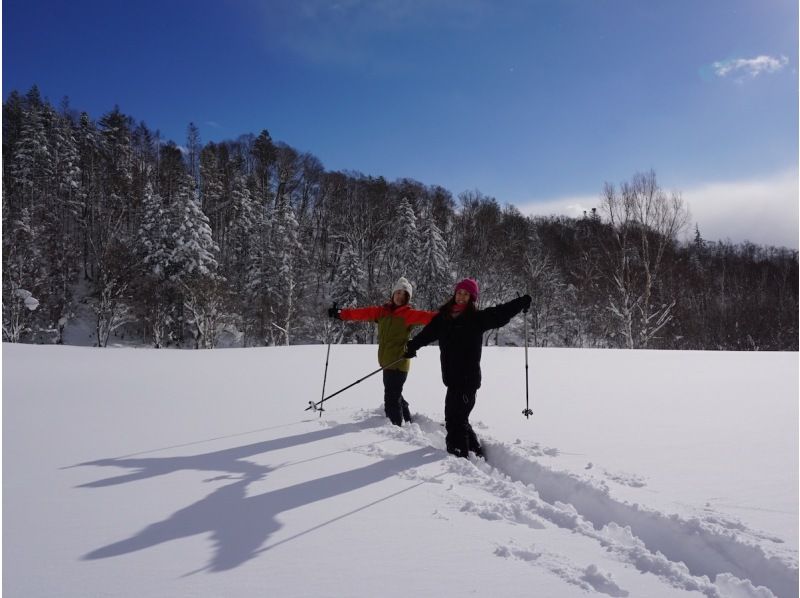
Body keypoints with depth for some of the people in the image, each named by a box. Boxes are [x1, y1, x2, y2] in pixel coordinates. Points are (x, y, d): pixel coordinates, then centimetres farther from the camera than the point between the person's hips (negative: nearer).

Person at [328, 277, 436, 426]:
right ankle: (407, 421, 34)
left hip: (398, 362, -7)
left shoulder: (408, 313, -5)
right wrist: (341, 314, 18)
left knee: (391, 397, -5)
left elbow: (424, 316, -20)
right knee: (394, 395, 18)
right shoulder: (382, 311, 13)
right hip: (388, 362, 7)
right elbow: (363, 313, 17)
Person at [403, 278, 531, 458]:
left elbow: (500, 314, -9)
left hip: (468, 378, -6)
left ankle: (459, 455, 3)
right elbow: (427, 333, 7)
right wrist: (412, 345, -3)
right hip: (452, 377, 6)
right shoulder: (443, 317, 9)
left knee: (455, 419, -6)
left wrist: (521, 302, -18)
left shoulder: (477, 318, -4)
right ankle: (474, 450, 32)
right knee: (458, 418, 16)